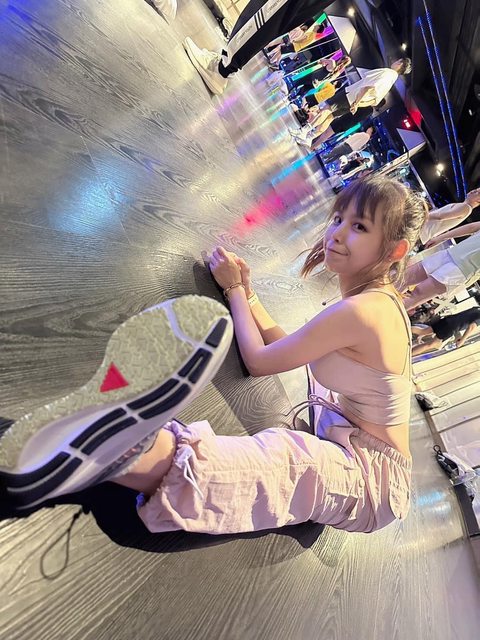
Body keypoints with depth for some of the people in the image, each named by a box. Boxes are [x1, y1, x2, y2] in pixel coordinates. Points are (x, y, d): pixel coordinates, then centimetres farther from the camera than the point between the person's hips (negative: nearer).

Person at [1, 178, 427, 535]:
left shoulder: (360, 311, -22)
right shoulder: (378, 301, 10)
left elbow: (259, 360, -14)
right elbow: (282, 349, 9)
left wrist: (234, 289, -5)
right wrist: (247, 293, 4)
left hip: (371, 478, -7)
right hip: (350, 460, 7)